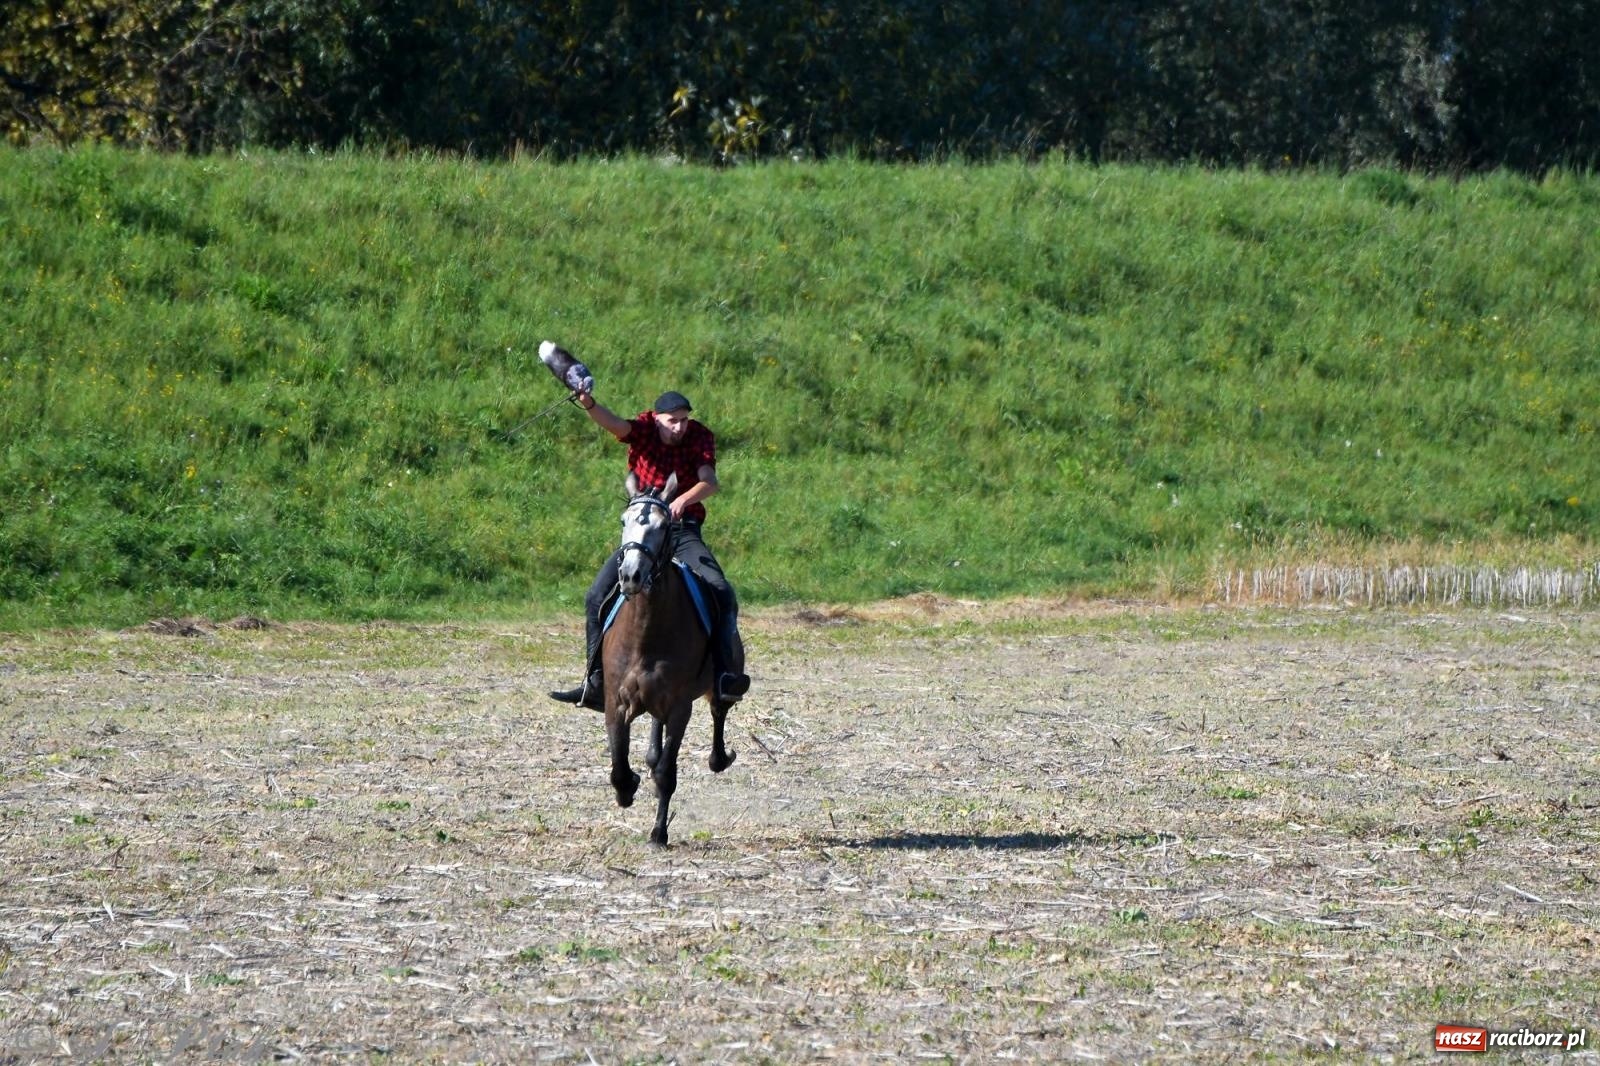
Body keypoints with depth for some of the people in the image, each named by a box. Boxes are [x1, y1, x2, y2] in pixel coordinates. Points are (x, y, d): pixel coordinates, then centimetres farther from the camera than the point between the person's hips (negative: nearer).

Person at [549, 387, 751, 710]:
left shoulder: (700, 437, -3)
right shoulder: (645, 428, -3)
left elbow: (709, 482, -18)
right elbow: (614, 423, -24)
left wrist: (684, 499, -40)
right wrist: (589, 405, -46)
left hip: (684, 531, -1)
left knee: (721, 591, -22)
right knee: (597, 596, -9)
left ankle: (726, 673, -23)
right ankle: (595, 683, -2)